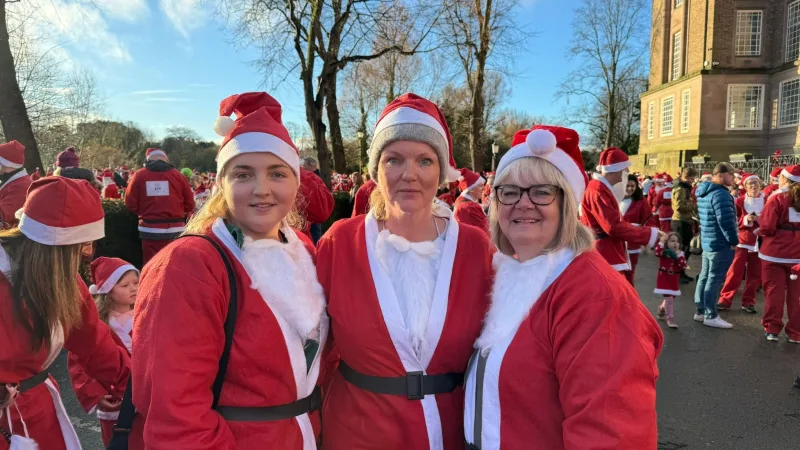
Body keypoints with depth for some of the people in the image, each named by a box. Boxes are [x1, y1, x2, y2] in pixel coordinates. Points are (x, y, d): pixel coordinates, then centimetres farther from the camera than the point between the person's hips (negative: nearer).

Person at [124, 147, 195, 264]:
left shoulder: (139, 175, 0)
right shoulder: (178, 175, -1)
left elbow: (130, 203, 1)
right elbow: (189, 204, 2)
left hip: (149, 230, 0)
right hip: (174, 230, 0)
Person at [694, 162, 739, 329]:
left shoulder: (704, 191, 13)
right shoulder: (720, 193, -19)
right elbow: (725, 220, -25)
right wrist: (733, 240, -14)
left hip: (707, 241, 10)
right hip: (720, 243, -10)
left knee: (705, 276, 14)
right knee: (715, 279, -4)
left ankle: (701, 311, 22)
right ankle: (710, 316, 2)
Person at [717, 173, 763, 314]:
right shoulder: (739, 201, -1)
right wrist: (746, 220, -18)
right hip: (742, 241, -2)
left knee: (755, 274, 5)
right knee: (735, 272, -5)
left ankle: (748, 302, 18)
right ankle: (725, 300, 3)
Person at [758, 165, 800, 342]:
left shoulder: (776, 199, -11)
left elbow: (766, 228, -15)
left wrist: (760, 231, 5)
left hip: (775, 253, -4)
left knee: (774, 292, 6)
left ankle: (772, 329, 12)